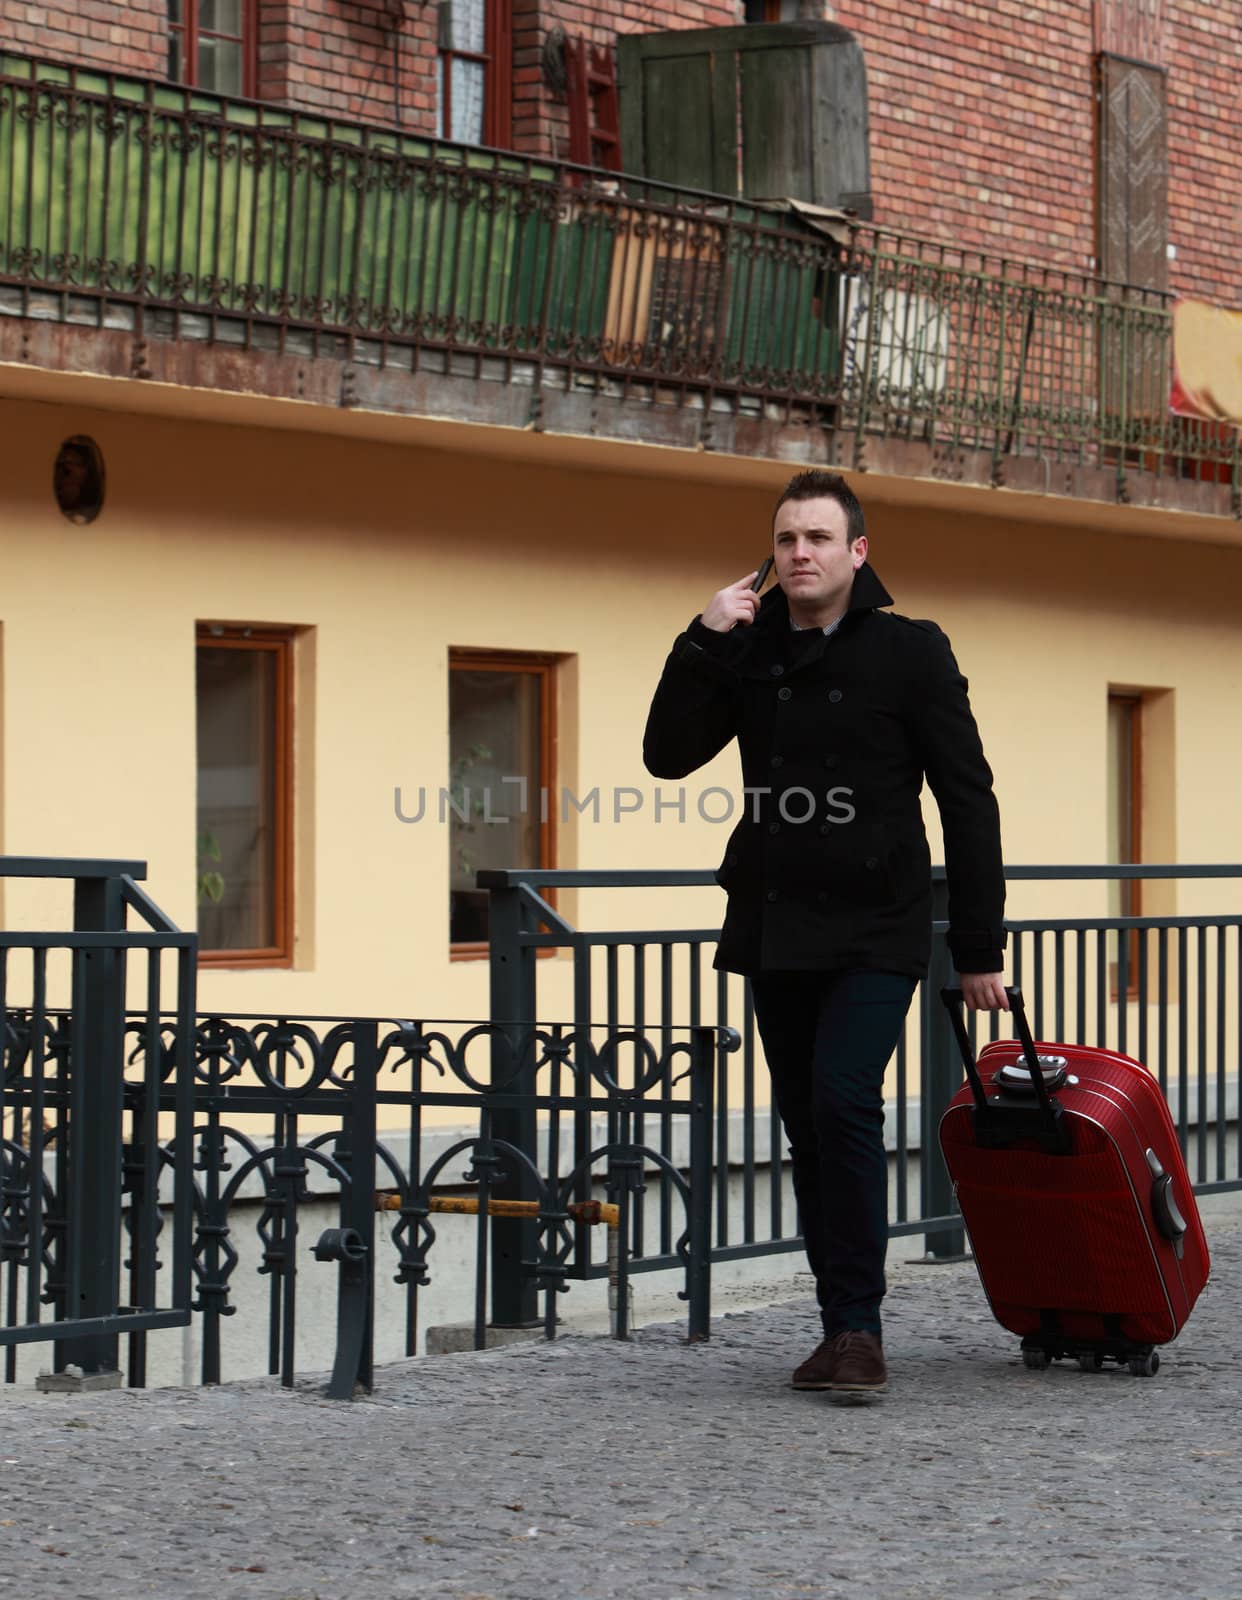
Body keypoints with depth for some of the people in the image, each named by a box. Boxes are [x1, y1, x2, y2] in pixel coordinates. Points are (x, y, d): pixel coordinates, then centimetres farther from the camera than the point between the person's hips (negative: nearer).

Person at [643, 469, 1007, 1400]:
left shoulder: (910, 651, -3)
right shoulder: (750, 649, 8)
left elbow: (968, 801, -2)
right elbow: (669, 755, 1)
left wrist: (979, 948, -4)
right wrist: (701, 643, -11)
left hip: (875, 930, -5)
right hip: (774, 930, 5)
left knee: (844, 1102, -18)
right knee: (807, 1125, 7)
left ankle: (858, 1325, -11)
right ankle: (844, 1329, 16)